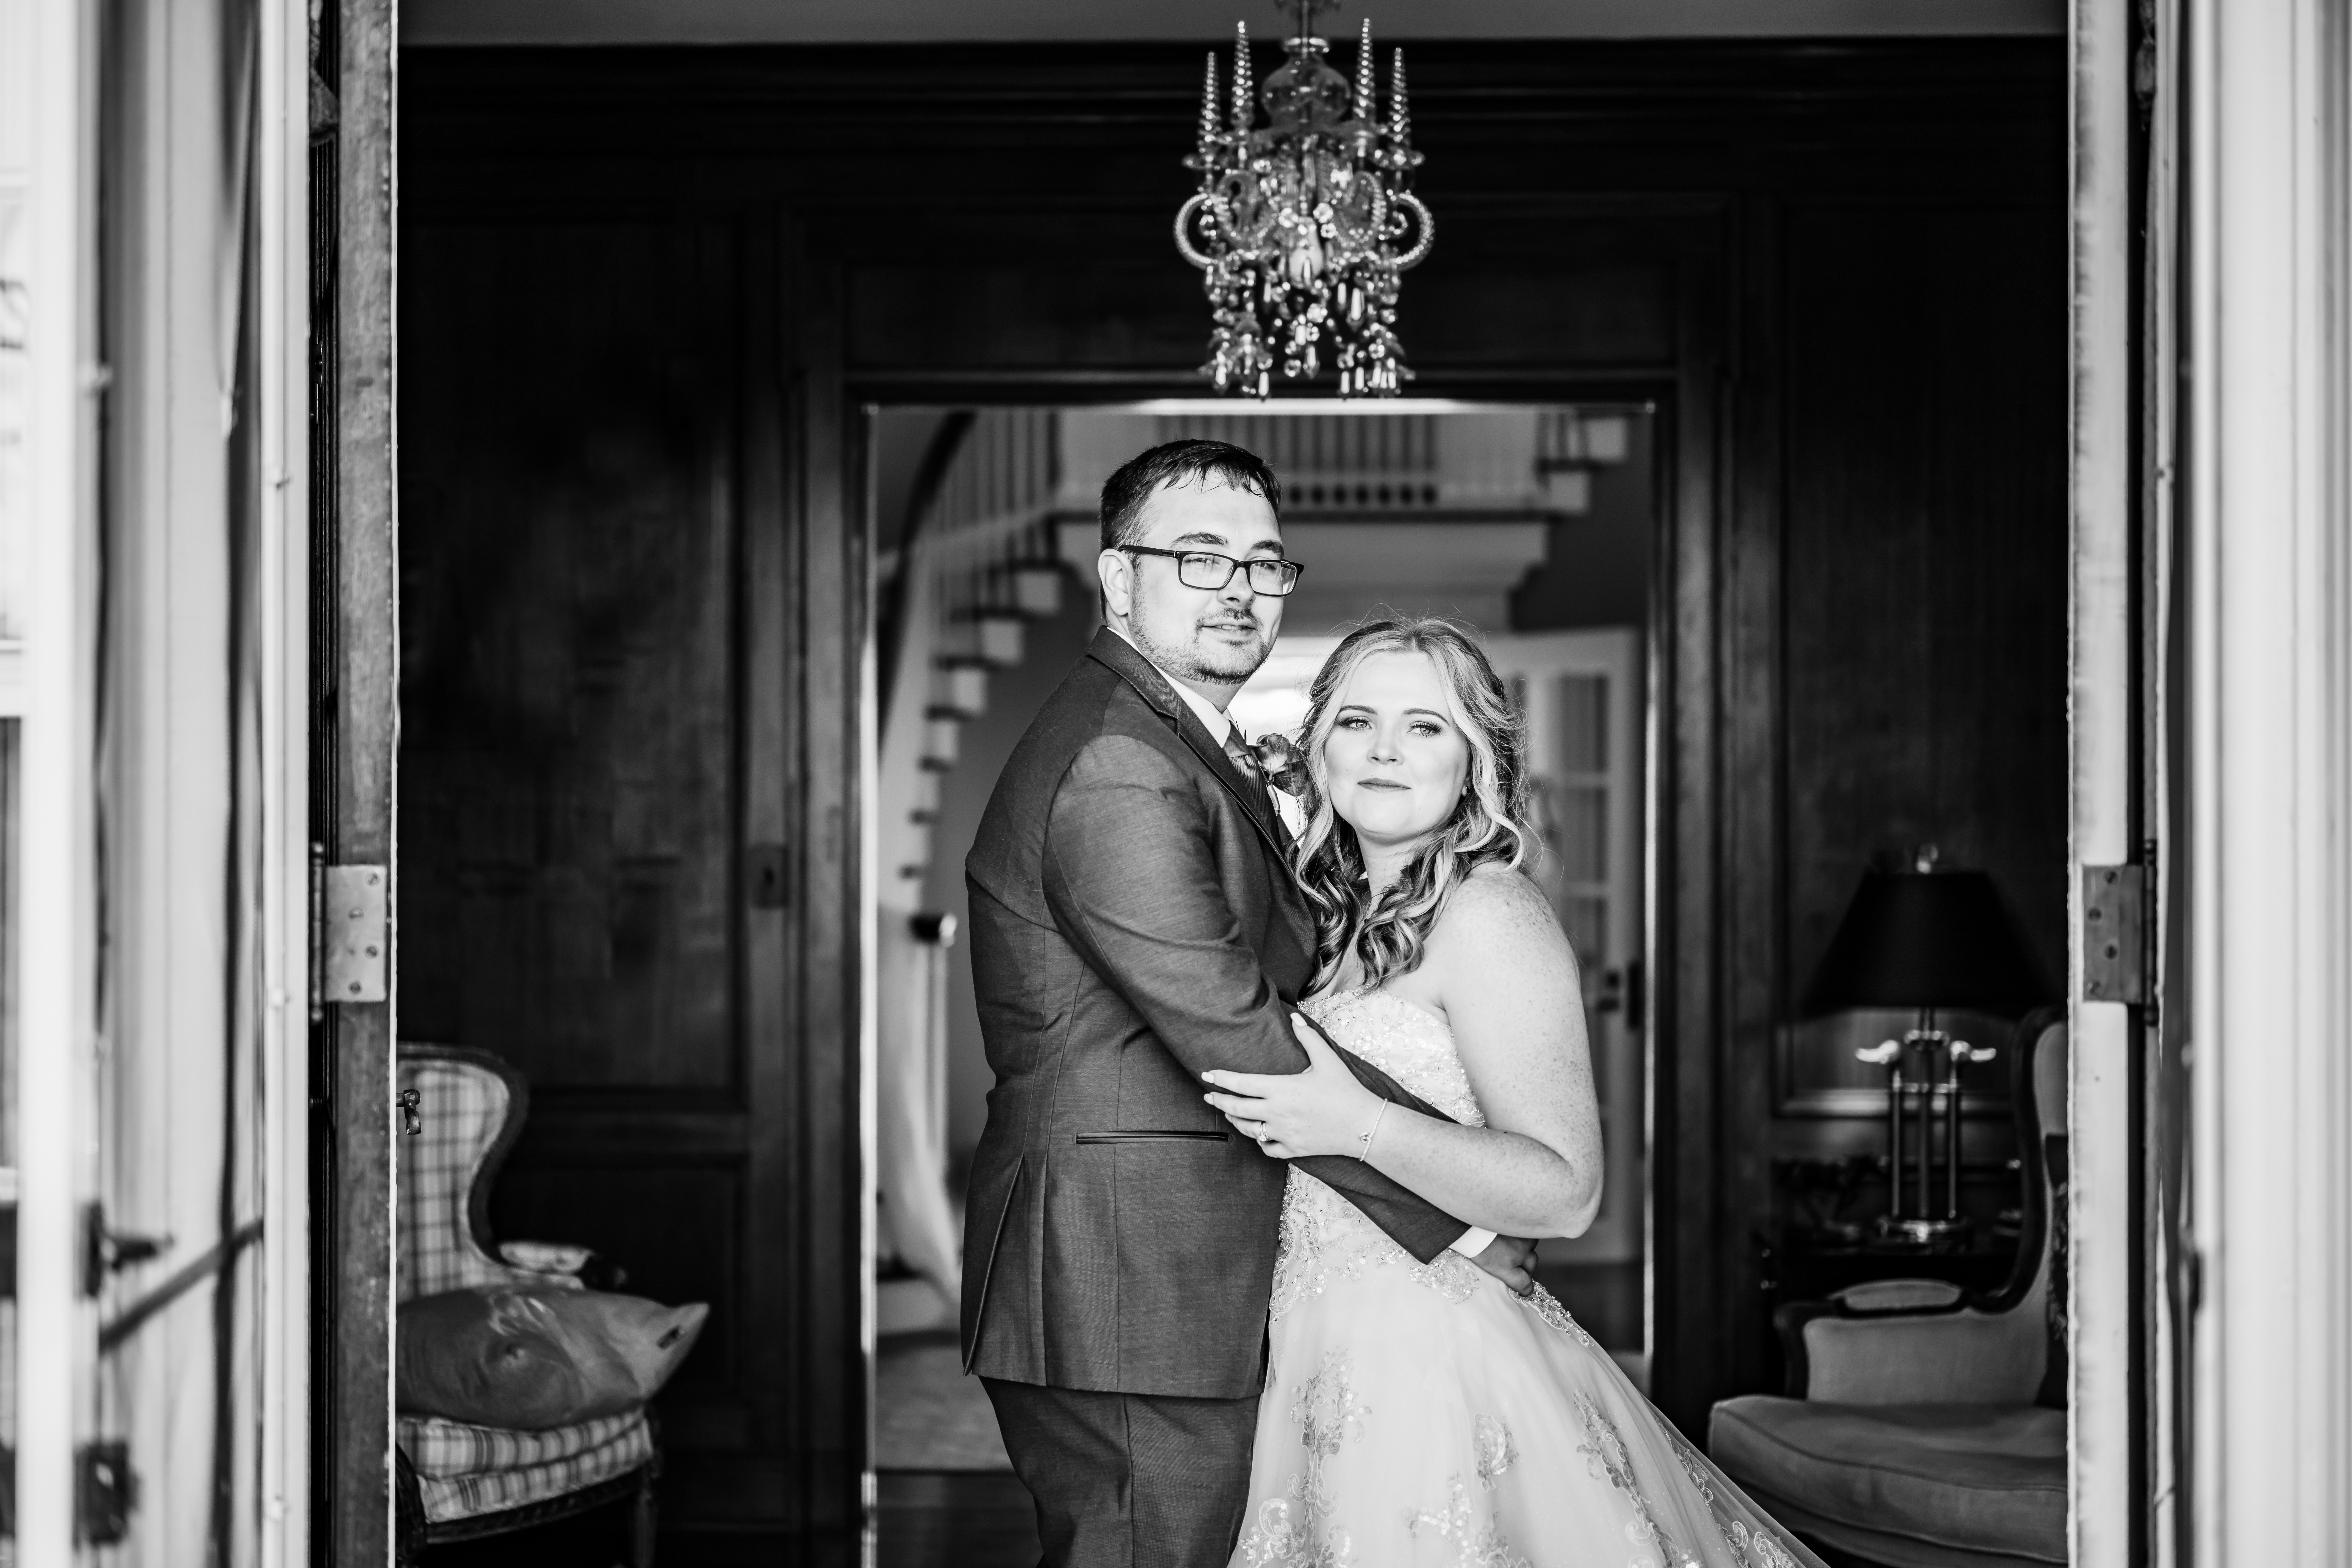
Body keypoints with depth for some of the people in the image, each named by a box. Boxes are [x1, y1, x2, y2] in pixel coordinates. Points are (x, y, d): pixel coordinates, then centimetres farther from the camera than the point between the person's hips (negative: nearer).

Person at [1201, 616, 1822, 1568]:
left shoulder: (1488, 914, -13)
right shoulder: (1339, 917, 12)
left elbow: (1567, 1191, -20)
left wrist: (1357, 1127, -27)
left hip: (1434, 1373, -8)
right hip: (1337, 1366, 8)